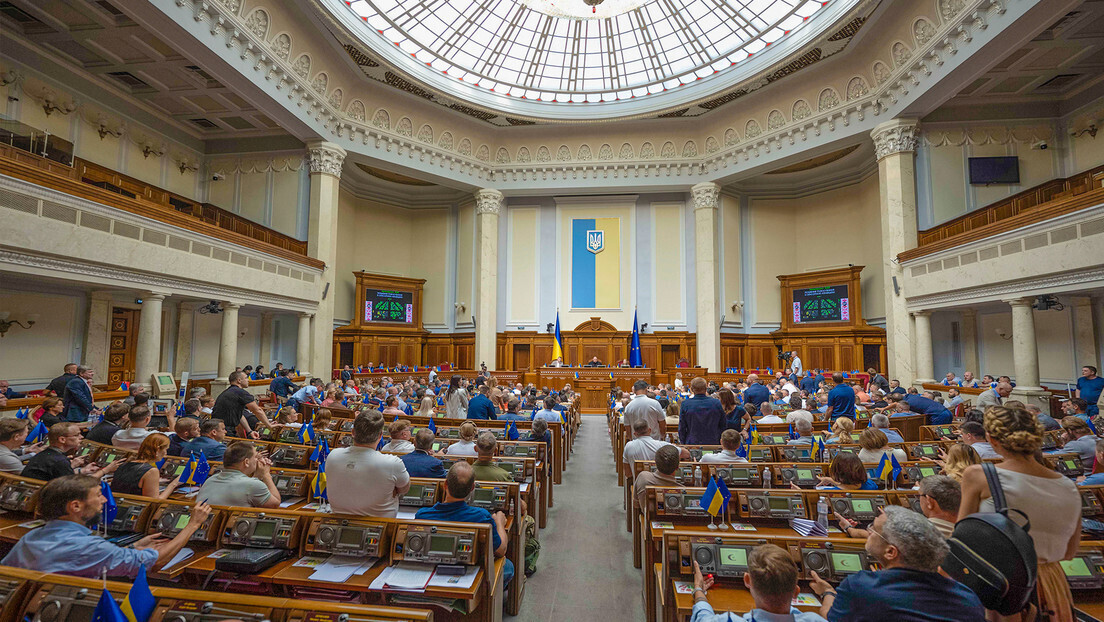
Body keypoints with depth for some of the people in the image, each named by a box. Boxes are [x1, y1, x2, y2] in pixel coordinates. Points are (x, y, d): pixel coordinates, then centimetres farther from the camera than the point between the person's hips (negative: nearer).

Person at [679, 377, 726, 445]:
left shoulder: (685, 404, -9)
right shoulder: (716, 403, -5)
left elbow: (681, 428, -3)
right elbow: (724, 425, 4)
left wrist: (683, 443, 9)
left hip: (692, 443, -1)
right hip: (713, 442, 1)